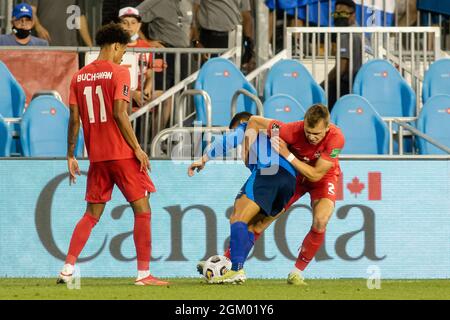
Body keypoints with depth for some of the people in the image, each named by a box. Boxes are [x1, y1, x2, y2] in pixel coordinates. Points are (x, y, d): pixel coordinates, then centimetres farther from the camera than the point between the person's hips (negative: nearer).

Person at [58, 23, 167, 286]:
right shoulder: (119, 72, -8)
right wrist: (137, 148, -11)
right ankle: (144, 273, -2)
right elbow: (119, 113, -16)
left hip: (96, 156, 6)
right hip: (122, 154, -6)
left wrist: (71, 156, 12)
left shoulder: (79, 77, 8)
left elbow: (74, 119, 7)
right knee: (142, 210, 2)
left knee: (92, 215, 14)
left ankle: (68, 269, 3)